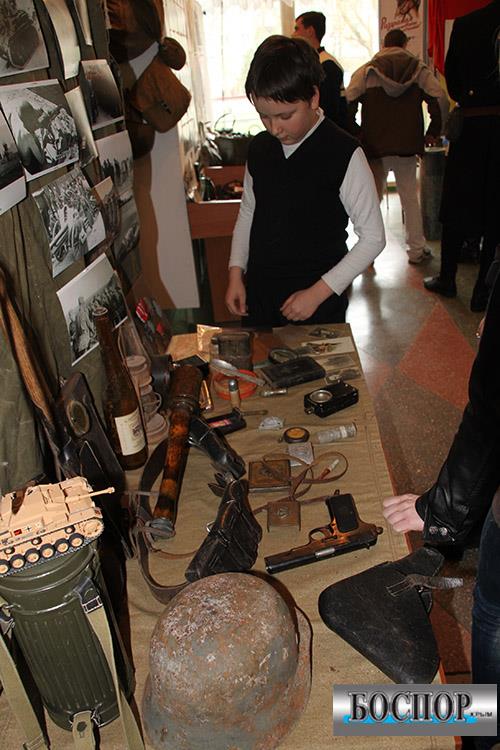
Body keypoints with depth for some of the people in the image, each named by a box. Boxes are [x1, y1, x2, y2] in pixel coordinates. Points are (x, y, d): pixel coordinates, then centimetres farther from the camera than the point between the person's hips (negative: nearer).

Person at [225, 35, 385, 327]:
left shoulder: (344, 154, -14)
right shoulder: (259, 148, 3)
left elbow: (374, 237, -11)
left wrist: (318, 292, -15)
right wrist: (236, 272, 5)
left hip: (318, 302, -4)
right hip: (258, 296, 5)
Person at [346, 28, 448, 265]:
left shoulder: (366, 71, 3)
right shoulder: (419, 70, 6)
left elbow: (347, 103, -9)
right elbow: (440, 100, -4)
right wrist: (433, 133, 7)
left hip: (374, 147, -1)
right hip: (408, 147, 1)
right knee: (410, 198, 12)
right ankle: (416, 250, 15)